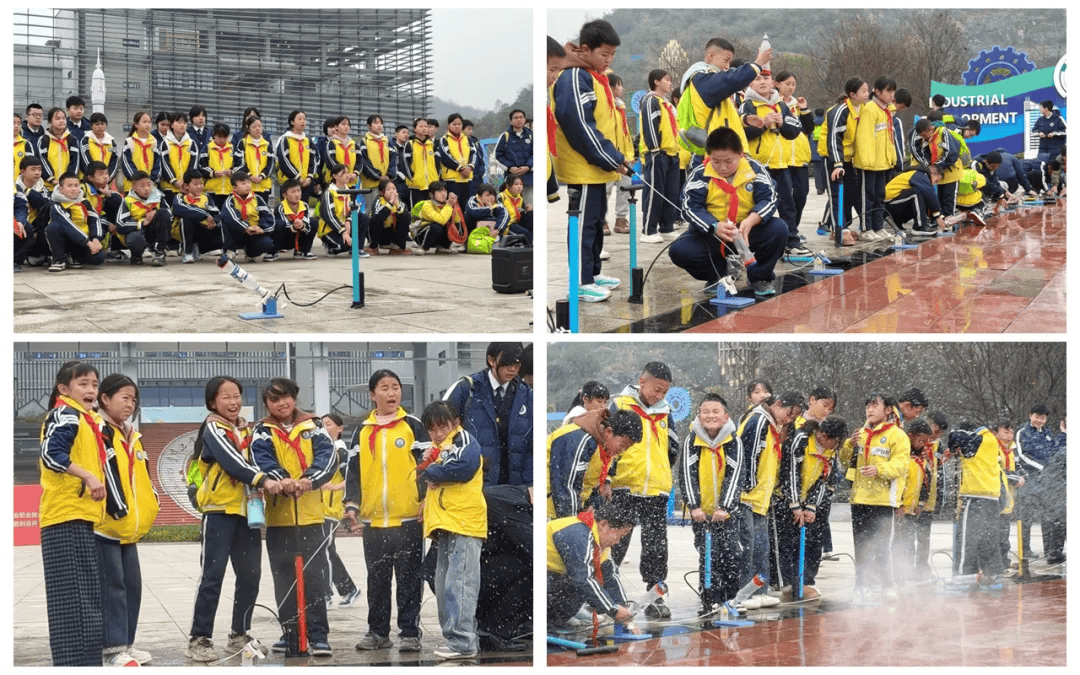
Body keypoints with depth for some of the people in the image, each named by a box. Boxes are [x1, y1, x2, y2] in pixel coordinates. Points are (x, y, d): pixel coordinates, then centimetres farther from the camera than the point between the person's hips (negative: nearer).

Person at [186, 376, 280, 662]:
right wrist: (262, 480, -29)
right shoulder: (213, 429, -6)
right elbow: (230, 460, -20)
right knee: (213, 574, -8)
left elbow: (255, 461, 12)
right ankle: (199, 639, -6)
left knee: (250, 575, 7)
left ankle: (240, 635, 17)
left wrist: (276, 482, -7)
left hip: (247, 509, 7)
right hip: (220, 509, -7)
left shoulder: (246, 430, 16)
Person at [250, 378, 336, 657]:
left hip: (310, 513, 0)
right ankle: (290, 635, 9)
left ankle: (318, 637, -2)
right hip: (278, 515, 0)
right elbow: (263, 460, -12)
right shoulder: (263, 432, 6)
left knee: (313, 576, -4)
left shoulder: (313, 427, 8)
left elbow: (327, 456, -8)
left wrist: (309, 479, -27)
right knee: (284, 579, 3)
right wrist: (282, 480, -32)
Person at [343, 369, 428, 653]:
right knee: (377, 580, 9)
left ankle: (410, 632, 4)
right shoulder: (362, 432, 11)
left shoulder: (413, 426, 2)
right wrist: (352, 504, 2)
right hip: (373, 520, 3)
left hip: (408, 519, -3)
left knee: (409, 579, -1)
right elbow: (353, 470, 12)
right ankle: (378, 632, 17)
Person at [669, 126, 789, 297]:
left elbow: (768, 199, -12)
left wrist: (751, 221, -34)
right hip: (711, 234, 0)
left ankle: (759, 277, 0)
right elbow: (691, 208, -15)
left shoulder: (755, 170, -6)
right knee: (679, 251, -25)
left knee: (779, 229, -25)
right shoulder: (699, 175, -8)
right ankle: (718, 274, 5)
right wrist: (715, 227, -34)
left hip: (748, 232, 0)